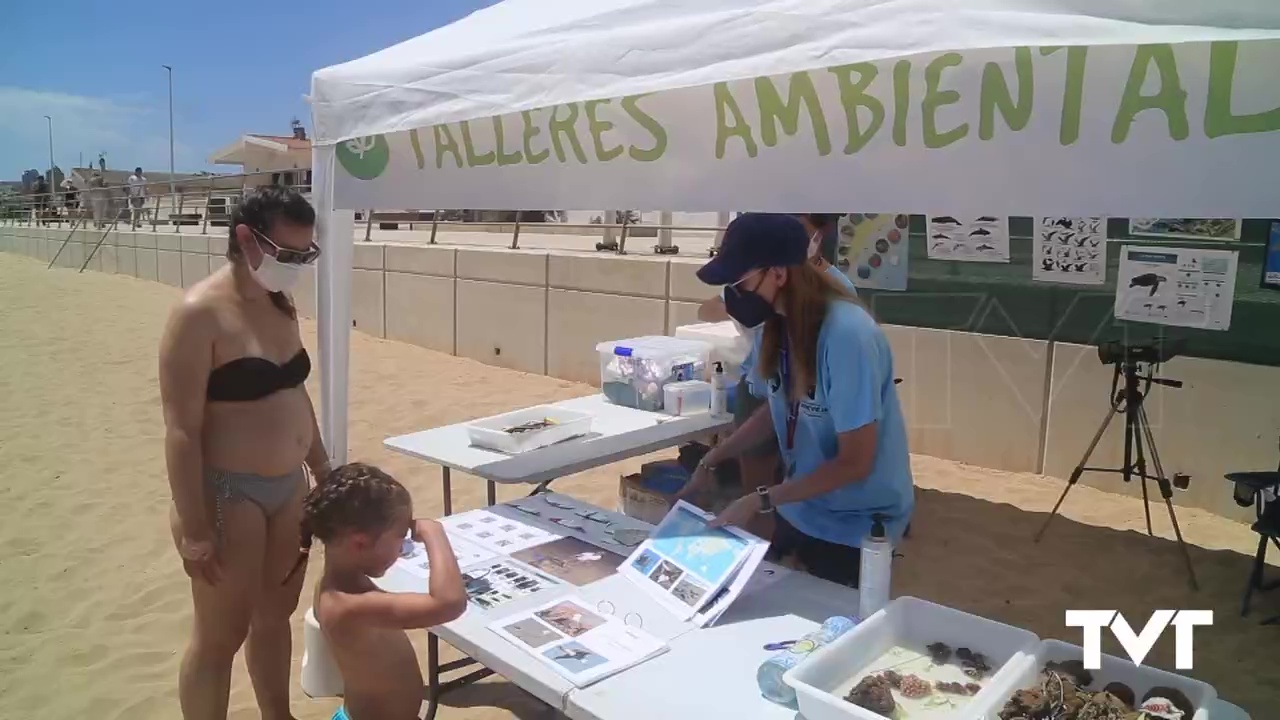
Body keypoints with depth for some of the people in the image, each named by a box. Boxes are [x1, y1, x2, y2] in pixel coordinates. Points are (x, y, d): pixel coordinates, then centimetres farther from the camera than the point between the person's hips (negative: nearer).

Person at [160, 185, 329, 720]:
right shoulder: (199, 314, -18)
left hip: (288, 487, 7)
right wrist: (194, 528, -20)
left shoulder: (280, 306, 5)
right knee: (220, 636, 8)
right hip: (229, 495, -7)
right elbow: (182, 429, -19)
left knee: (275, 615, 21)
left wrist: (323, 470, 19)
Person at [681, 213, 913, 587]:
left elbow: (854, 463, -24)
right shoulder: (776, 324, -7)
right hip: (799, 509, 7)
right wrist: (710, 462, 4)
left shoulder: (847, 334, -29)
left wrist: (759, 501, -22)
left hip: (854, 524, -6)